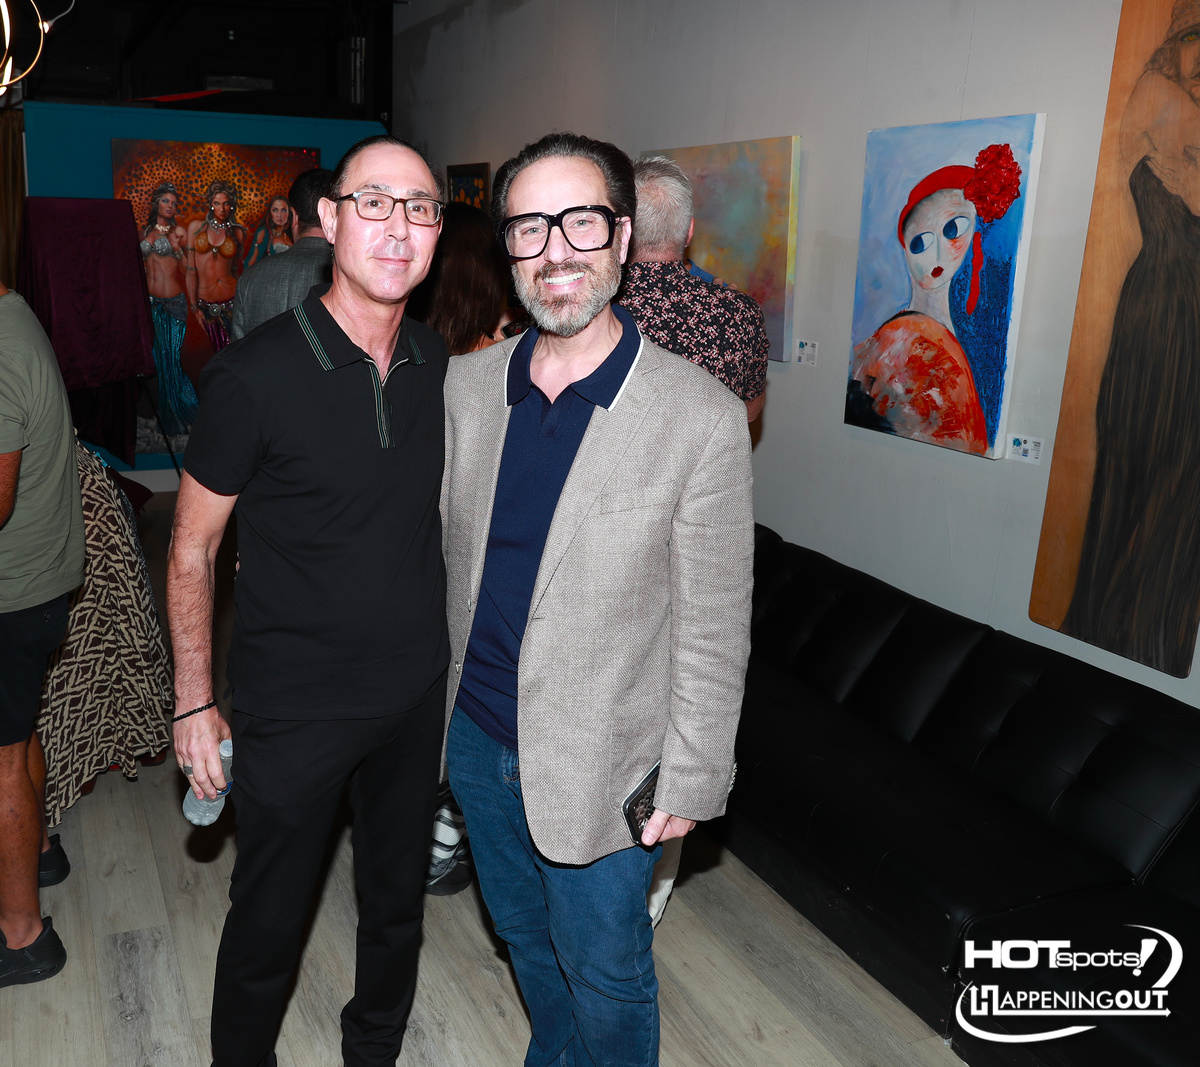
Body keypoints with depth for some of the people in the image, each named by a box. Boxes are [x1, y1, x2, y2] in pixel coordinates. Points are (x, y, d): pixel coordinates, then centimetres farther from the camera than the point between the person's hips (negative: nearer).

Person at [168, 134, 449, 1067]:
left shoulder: (441, 369, -1)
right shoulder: (254, 376, -16)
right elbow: (192, 548, -7)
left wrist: (455, 658, 11)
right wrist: (195, 703, -6)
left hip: (417, 694, 5)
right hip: (293, 709, -4)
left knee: (398, 903, 22)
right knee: (268, 923, 14)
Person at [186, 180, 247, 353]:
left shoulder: (237, 233, 4)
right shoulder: (196, 226, 2)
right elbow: (191, 268, 1)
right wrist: (193, 305, -4)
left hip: (231, 300, 0)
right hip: (205, 304, 0)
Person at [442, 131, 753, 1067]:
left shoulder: (703, 419, -18)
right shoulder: (465, 386, -4)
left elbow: (713, 631, -13)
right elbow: (444, 551, 7)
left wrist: (692, 783, -9)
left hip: (599, 762, -5)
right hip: (475, 732, 5)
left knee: (604, 976, 16)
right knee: (523, 936, 28)